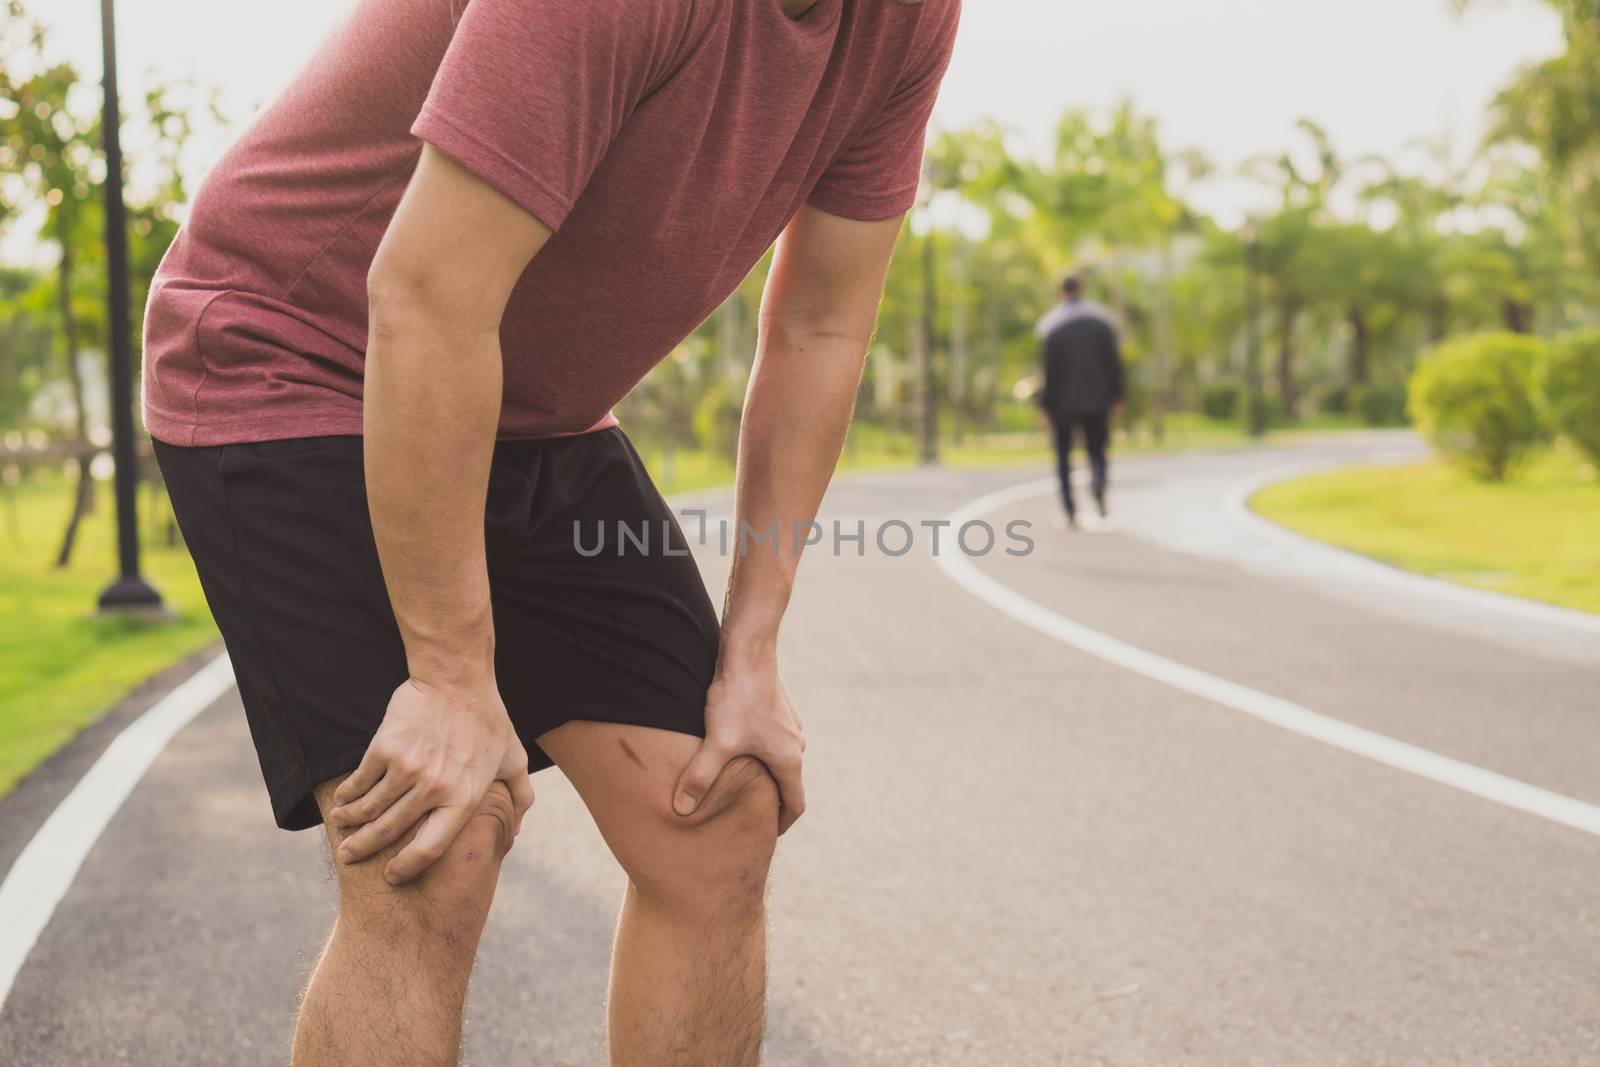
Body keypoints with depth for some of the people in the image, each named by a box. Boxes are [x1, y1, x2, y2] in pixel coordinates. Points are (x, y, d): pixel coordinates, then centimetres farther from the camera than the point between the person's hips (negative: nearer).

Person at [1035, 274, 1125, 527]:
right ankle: (1100, 492, -17)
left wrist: (1045, 406, -6)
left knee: (1063, 456, 10)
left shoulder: (1051, 326, -8)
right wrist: (1116, 396, 6)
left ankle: (1071, 512, 3)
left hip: (1063, 402, -2)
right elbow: (1114, 362, -1)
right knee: (1097, 449, 14)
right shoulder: (1101, 320, 0)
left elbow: (1049, 370, -11)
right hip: (1096, 399, 2)